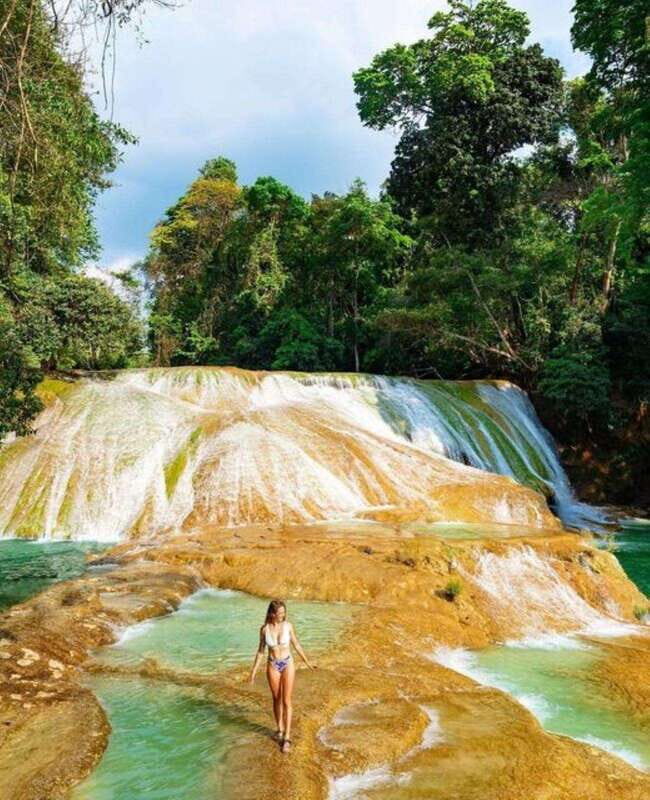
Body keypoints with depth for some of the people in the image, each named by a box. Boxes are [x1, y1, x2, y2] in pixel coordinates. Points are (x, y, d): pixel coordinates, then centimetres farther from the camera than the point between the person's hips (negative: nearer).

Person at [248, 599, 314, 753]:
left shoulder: (288, 626, -10)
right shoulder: (264, 629, -10)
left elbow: (296, 644, 3)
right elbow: (260, 651, 1)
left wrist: (307, 662, 10)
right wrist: (254, 670, 2)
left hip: (287, 664, -1)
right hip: (273, 666, 1)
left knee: (286, 701, -3)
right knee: (277, 700, 13)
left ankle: (287, 737, 3)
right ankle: (280, 729, 33)